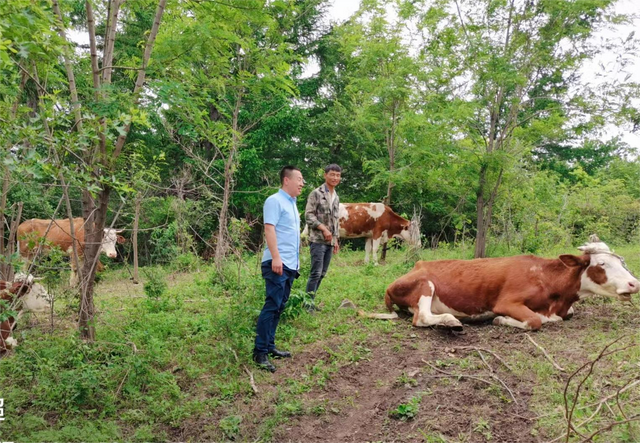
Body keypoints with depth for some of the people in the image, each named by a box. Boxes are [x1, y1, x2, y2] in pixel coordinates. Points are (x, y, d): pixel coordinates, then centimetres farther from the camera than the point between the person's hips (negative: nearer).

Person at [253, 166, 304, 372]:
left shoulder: (292, 203, 20)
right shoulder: (275, 201, -8)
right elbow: (269, 229, -17)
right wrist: (276, 257, -24)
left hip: (291, 265, 9)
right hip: (278, 263, -9)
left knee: (279, 307, 12)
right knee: (272, 306, -10)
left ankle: (269, 346, 20)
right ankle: (260, 352, -5)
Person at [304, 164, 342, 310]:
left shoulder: (336, 197, 17)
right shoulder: (316, 193, -5)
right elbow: (308, 215, -11)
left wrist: (336, 239, 16)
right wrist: (324, 229, -17)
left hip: (330, 242, 7)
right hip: (318, 240, -7)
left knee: (322, 273, 9)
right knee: (316, 273, -10)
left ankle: (311, 301, 18)